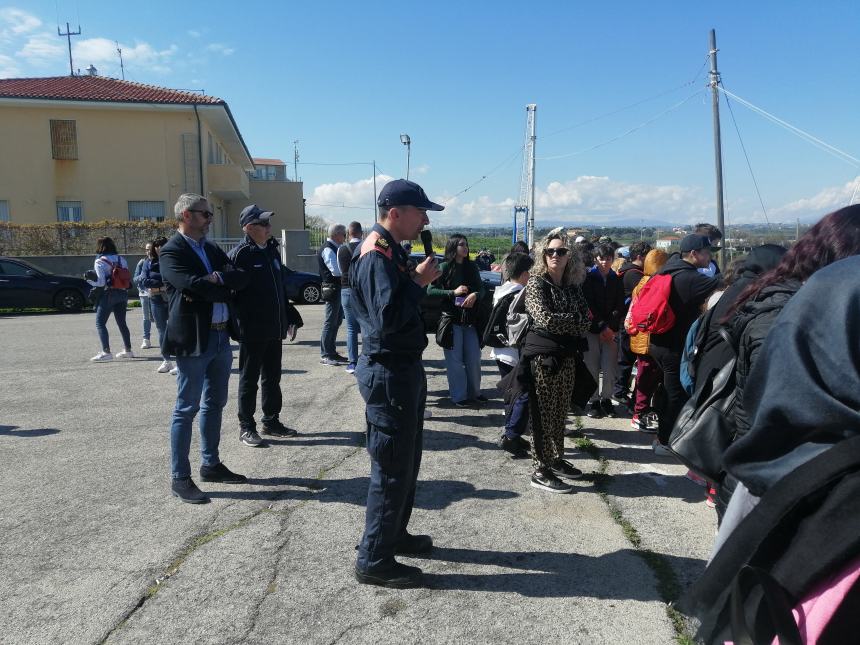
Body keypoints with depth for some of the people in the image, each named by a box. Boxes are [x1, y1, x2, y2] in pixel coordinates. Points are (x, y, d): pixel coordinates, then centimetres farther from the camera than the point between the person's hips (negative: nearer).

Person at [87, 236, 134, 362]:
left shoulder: (100, 261, -9)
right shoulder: (121, 259, 8)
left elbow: (101, 282, -14)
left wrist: (89, 279, 1)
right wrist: (125, 295, 14)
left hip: (108, 294, -6)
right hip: (122, 294, 6)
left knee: (100, 323, -2)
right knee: (122, 323, 16)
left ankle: (106, 352, -12)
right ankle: (128, 350, 20)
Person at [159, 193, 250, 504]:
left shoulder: (213, 249, 15)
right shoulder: (171, 251, -9)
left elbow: (241, 279, 4)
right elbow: (194, 285, -23)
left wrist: (216, 279, -13)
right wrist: (223, 285, -8)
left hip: (221, 337, 8)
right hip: (193, 339, -8)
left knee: (215, 404, 15)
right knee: (186, 408, 0)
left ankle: (211, 464, 28)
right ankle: (180, 478, 10)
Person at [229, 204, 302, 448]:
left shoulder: (273, 250, 11)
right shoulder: (239, 255, -12)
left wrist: (290, 318, 18)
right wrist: (235, 325, -17)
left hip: (274, 329, 7)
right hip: (252, 331, -7)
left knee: (272, 378, 15)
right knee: (249, 379, 4)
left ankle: (271, 421, 28)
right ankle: (246, 428, 15)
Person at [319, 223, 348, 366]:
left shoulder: (335, 248, 16)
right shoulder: (328, 249, -15)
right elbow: (336, 271, -24)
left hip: (338, 288, 10)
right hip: (332, 288, -10)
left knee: (337, 320, 15)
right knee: (330, 322, -5)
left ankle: (331, 352, 24)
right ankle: (325, 355, 1)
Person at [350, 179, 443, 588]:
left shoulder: (390, 250, 13)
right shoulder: (376, 256, -20)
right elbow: (387, 317, -30)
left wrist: (421, 280, 3)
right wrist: (418, 281, -20)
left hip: (402, 368, 11)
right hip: (388, 373, -11)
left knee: (406, 459, 21)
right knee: (391, 466, 0)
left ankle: (394, 534, 38)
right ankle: (373, 560, 14)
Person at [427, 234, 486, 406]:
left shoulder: (472, 267, 8)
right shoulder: (444, 267, -5)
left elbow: (482, 288, 10)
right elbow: (430, 291, -8)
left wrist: (475, 295, -12)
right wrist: (453, 292, -16)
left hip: (470, 319, 5)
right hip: (451, 319, -4)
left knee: (474, 358, 9)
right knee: (455, 359, 2)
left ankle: (474, 393, 25)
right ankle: (458, 396, 12)